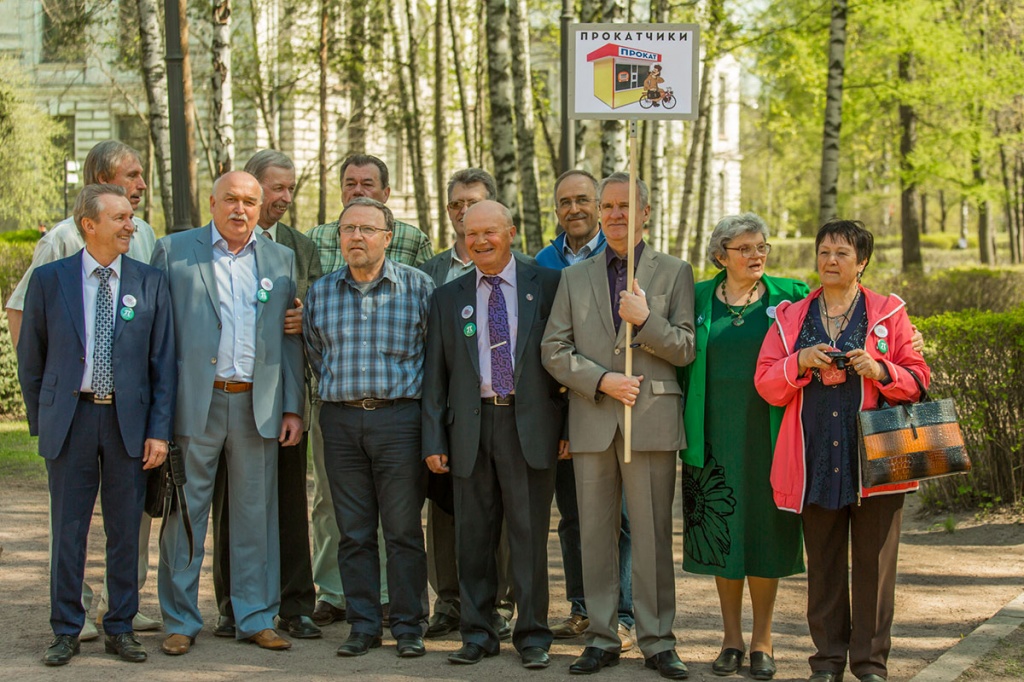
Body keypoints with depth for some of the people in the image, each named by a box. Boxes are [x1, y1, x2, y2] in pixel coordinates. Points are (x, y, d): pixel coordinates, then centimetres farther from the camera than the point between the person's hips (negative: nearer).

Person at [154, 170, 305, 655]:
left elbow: (290, 338, 13)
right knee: (186, 512, 2)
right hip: (194, 402, -2)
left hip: (257, 405, 3)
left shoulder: (280, 260, 13)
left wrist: (293, 408, 6)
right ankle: (180, 621, 11)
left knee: (256, 515, 6)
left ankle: (255, 619, 15)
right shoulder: (173, 251, 4)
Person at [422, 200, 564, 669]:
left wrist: (569, 424, -2)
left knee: (530, 534, 0)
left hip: (529, 423, -2)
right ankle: (478, 634, 16)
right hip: (471, 424, 2)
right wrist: (434, 440, 3)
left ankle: (532, 635, 9)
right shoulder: (448, 298, 11)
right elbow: (435, 375, 10)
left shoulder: (546, 286, 4)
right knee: (473, 535, 6)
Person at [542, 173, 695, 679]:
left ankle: (657, 641, 6)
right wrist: (601, 380, -7)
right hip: (592, 422, 2)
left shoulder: (674, 273, 8)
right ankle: (602, 638, 13)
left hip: (653, 418, -2)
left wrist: (645, 319, -13)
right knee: (596, 534, 5)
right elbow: (553, 349, 7)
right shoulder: (574, 278, 14)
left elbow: (686, 350, 3)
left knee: (652, 534, -2)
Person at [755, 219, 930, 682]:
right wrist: (801, 363, -11)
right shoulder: (790, 318, 12)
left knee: (874, 562, -1)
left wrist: (879, 370, -13)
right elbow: (766, 384, 6)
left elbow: (918, 379, 5)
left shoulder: (889, 314, 7)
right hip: (816, 460, 2)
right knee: (823, 563, 6)